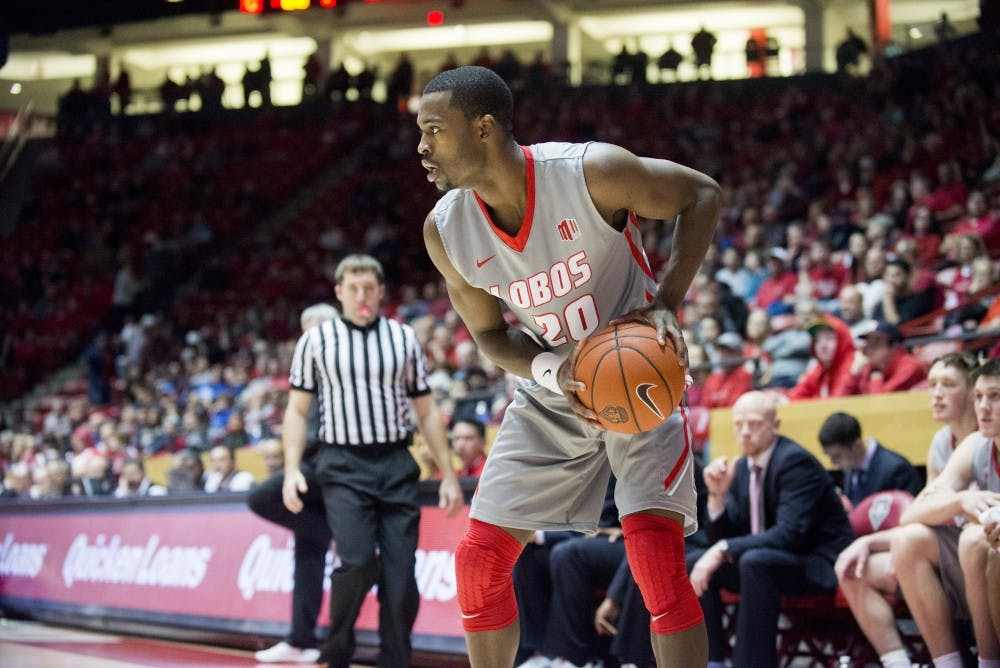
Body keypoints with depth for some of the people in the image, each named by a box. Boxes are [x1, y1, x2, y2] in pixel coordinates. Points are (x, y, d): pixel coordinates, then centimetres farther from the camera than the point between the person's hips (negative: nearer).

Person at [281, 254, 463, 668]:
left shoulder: (404, 338, 10)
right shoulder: (316, 341, 6)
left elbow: (427, 412, 13)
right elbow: (297, 411, 7)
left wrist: (448, 474, 9)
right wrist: (292, 470, -6)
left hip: (397, 466, 2)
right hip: (343, 467, -2)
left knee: (401, 572, -3)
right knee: (358, 561, -17)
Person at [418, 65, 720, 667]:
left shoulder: (592, 173, -25)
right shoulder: (445, 231, -12)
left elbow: (701, 194, -10)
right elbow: (490, 332, 0)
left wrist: (668, 302, -22)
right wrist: (550, 370, -22)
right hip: (550, 396, 5)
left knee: (658, 562, -18)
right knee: (479, 560, 2)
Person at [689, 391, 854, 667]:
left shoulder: (796, 462, -17)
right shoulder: (742, 468, 8)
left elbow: (790, 534, -28)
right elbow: (725, 536, 8)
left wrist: (724, 550, -30)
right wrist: (718, 494, -10)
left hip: (820, 564, -8)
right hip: (769, 562, 9)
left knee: (755, 561, -36)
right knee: (693, 565, -4)